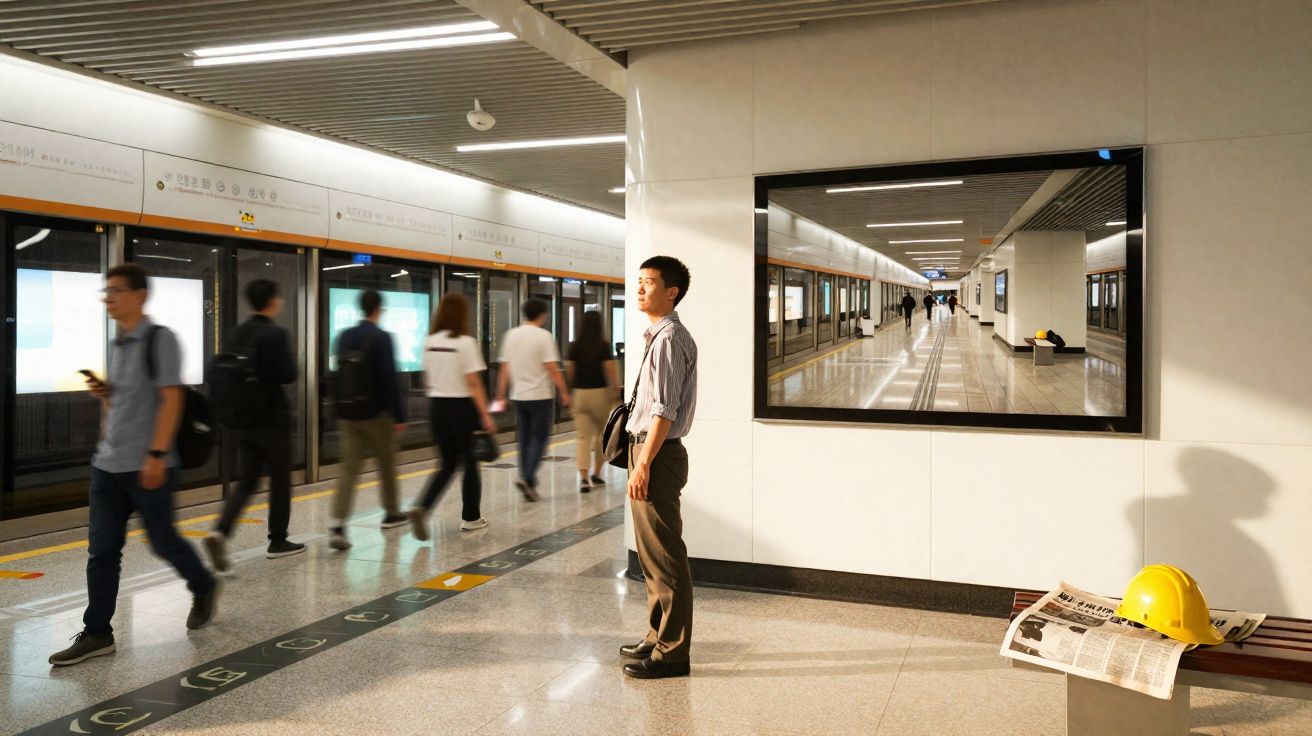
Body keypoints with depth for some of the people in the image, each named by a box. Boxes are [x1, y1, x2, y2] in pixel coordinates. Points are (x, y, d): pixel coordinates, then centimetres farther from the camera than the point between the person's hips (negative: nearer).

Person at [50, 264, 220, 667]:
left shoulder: (159, 339, -11)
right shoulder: (117, 344, 13)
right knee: (102, 551, 5)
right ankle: (96, 633, 11)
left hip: (147, 466, -7)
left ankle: (204, 588, 31)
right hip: (108, 466, 7)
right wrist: (103, 392, 1)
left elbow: (170, 400, -16)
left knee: (162, 540, 6)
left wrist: (157, 455, -20)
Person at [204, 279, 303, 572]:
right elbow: (289, 374, -16)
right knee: (280, 481, 9)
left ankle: (220, 531, -11)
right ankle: (278, 541, 18)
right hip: (272, 418, -6)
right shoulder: (275, 334, -15)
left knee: (245, 482, 10)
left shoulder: (238, 333, 7)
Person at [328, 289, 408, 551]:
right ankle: (391, 513, 31)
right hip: (376, 414, -5)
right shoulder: (382, 337, -12)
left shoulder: (344, 336, 7)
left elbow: (339, 374, 13)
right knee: (387, 463, 15)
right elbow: (390, 379, -15)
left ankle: (338, 525, -13)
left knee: (349, 469, 1)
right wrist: (399, 416, -11)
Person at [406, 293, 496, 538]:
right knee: (469, 463, 11)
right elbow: (473, 383, -15)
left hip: (436, 406, 5)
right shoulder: (465, 343, -12)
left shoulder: (430, 342, 5)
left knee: (448, 464, 14)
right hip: (462, 407, -5)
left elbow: (427, 379, 11)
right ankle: (470, 517, 21)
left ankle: (421, 508, -5)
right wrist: (486, 416, -13)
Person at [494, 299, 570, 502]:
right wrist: (564, 392, -8)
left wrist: (500, 395, 14)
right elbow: (552, 368, -14)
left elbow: (504, 368, 8)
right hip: (540, 396, -5)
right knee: (539, 439, 1)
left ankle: (529, 484, 16)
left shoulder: (511, 335, 6)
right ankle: (526, 478, -14)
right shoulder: (544, 336, -10)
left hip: (518, 396, 5)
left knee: (525, 440, 12)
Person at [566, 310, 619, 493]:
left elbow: (569, 371, 2)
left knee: (583, 436, 2)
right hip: (600, 393, -2)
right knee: (601, 434, 16)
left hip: (579, 394, 2)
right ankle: (596, 474, 22)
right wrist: (616, 390, -4)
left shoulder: (575, 346, 0)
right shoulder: (603, 346, -7)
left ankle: (583, 477, -11)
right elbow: (610, 370, -12)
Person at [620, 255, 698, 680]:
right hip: (648, 449, 11)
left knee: (664, 556, -3)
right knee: (651, 554, 18)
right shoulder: (659, 336, 16)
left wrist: (644, 465, -21)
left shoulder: (669, 338, -15)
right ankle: (659, 637, 30)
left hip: (658, 454, -11)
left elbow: (664, 410, -20)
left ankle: (672, 652, 6)